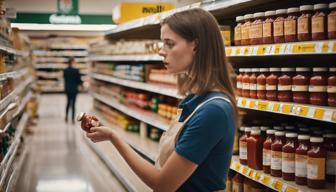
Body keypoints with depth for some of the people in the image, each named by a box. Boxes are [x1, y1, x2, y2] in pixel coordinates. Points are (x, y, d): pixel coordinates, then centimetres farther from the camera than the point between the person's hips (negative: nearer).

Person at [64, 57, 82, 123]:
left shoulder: (65, 70, 0)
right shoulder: (76, 70, -16)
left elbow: (65, 79, 8)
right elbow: (79, 80, -10)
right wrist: (81, 83, 12)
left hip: (67, 89, 5)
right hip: (74, 89, -5)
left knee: (68, 102, 19)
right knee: (73, 104, 2)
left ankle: (66, 117, 16)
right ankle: (73, 119, 6)